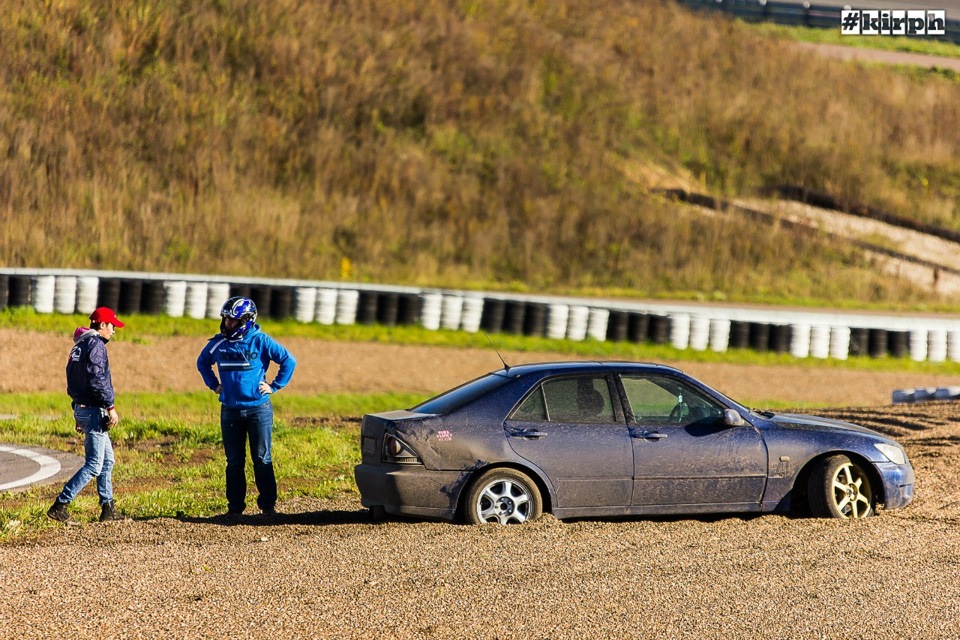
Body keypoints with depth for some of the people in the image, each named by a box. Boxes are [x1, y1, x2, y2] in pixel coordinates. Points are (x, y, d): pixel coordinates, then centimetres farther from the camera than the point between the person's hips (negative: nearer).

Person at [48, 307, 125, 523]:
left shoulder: (79, 346, 16)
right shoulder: (95, 345, -14)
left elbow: (73, 380, 20)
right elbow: (98, 380, -23)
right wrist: (111, 407, -19)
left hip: (81, 407, 10)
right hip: (93, 410, -10)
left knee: (107, 461, 17)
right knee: (94, 465, -9)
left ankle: (108, 509, 21)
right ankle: (59, 506, -13)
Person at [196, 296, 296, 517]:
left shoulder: (260, 341, -6)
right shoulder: (218, 343, 4)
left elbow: (289, 361, -1)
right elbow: (202, 362, 24)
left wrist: (274, 386, -2)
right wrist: (213, 384, 13)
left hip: (258, 408, -3)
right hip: (230, 410, 3)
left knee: (262, 459, 0)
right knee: (234, 461, 7)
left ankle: (268, 504, 8)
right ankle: (235, 505, 12)